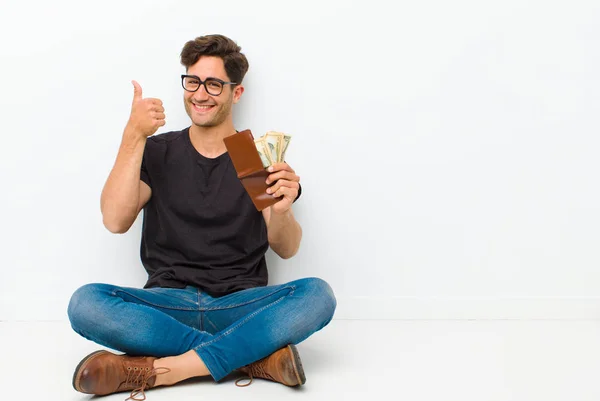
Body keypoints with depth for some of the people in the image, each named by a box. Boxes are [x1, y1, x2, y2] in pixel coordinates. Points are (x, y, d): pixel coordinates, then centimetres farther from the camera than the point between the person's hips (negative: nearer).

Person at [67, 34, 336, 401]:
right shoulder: (157, 152, 10)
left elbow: (286, 249, 1)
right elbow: (115, 221, -5)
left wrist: (282, 211, -22)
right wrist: (133, 137, -14)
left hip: (241, 305, 0)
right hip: (168, 305, 1)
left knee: (317, 295, -29)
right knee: (86, 303, -29)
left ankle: (158, 368, -29)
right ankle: (254, 355, -25)